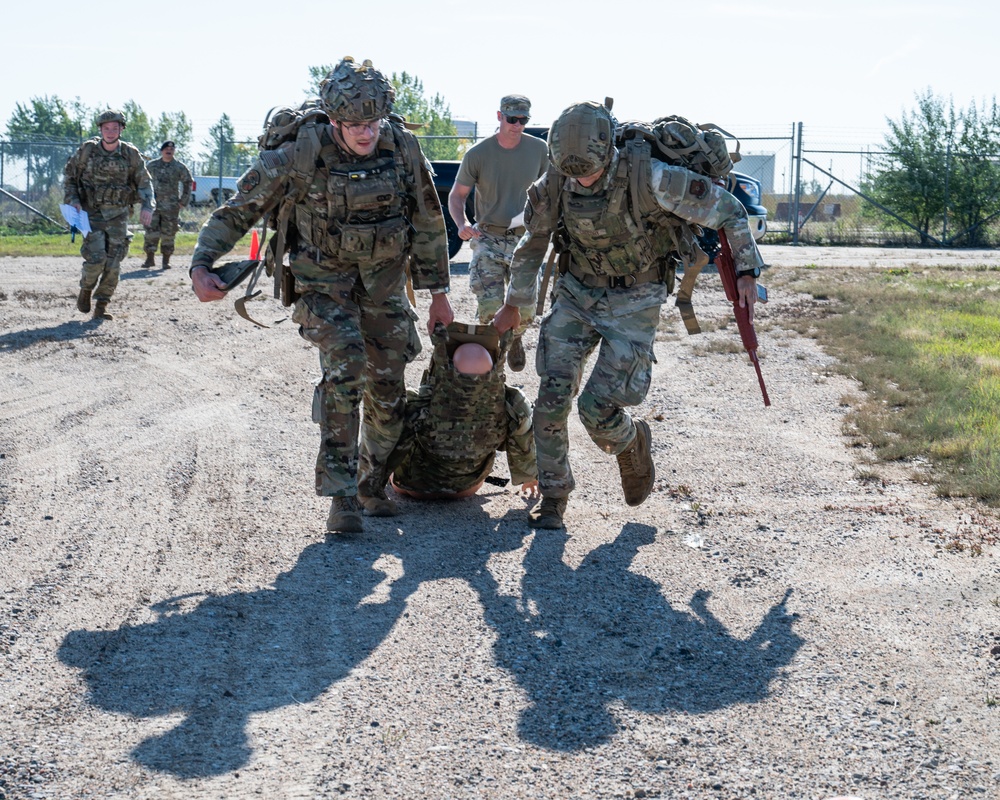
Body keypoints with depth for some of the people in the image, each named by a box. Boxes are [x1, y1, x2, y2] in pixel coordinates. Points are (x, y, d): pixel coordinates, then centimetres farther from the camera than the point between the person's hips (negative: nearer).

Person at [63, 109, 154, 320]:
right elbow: (68, 176, 6)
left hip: (118, 215, 2)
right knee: (96, 258, -15)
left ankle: (101, 307, 9)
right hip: (92, 213, -2)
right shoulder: (87, 150, -4)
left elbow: (144, 182, 5)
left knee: (113, 263, -2)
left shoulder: (131, 154, -2)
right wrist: (72, 200, -8)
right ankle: (86, 289, 14)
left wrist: (147, 206, -12)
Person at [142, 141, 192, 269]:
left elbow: (187, 183, 11)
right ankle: (150, 258, 0)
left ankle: (166, 260, 10)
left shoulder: (179, 167, 3)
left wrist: (183, 201, 4)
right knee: (151, 232, -6)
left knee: (168, 234, 1)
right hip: (154, 204, 1)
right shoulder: (152, 166, 6)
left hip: (171, 206, -1)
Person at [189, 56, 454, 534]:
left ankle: (372, 486, 27)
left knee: (388, 387, 5)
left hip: (383, 279, 3)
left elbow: (427, 220, 0)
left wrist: (437, 293, 3)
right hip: (323, 278, -3)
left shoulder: (402, 146, -13)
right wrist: (201, 264, -24)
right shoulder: (301, 154, -22)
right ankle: (340, 495, -16)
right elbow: (238, 211, -12)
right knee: (345, 370, -23)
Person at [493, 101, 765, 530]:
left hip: (633, 303, -4)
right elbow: (532, 243, 7)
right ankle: (552, 495, 12)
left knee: (598, 407, -12)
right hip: (577, 294, 4)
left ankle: (632, 443, 24)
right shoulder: (554, 184, -12)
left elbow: (726, 209, -15)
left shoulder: (647, 178, -26)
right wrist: (512, 306, 17)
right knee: (552, 396, -8)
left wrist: (746, 272, -17)